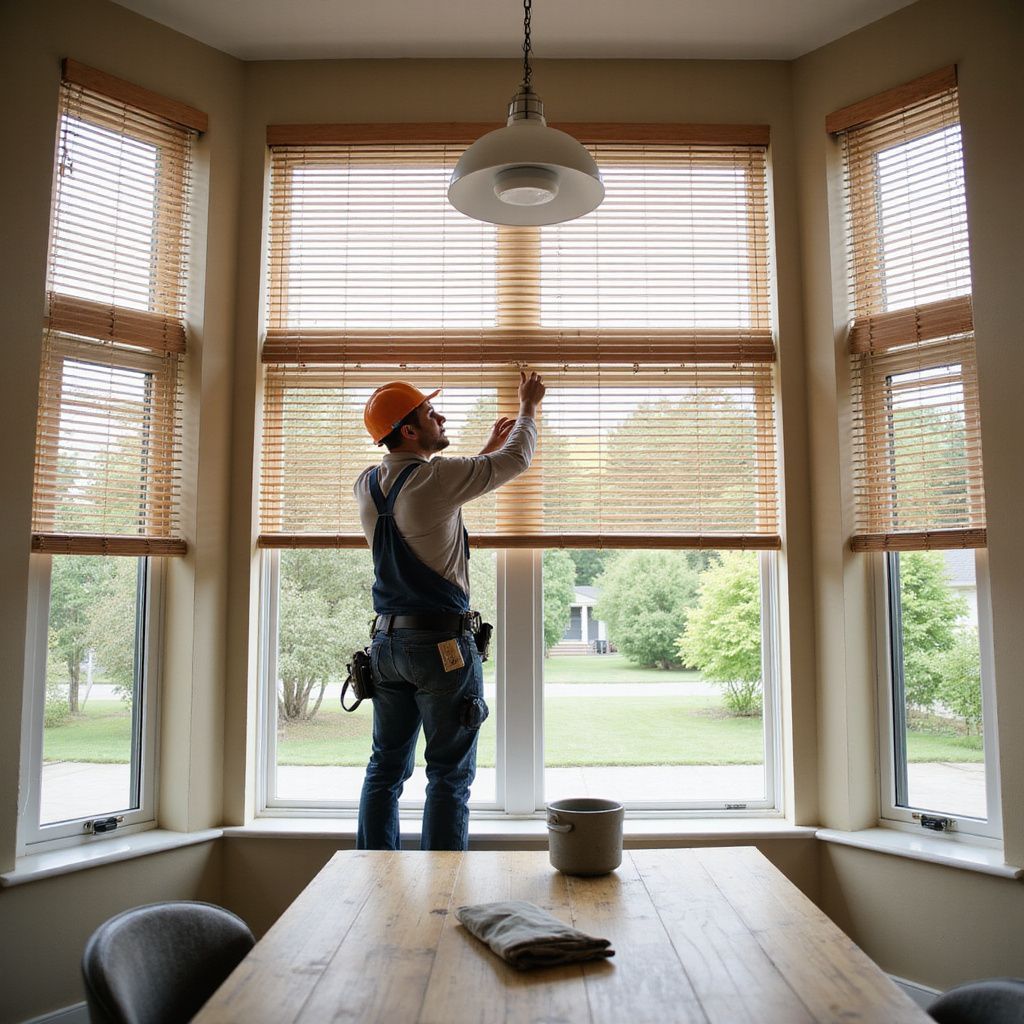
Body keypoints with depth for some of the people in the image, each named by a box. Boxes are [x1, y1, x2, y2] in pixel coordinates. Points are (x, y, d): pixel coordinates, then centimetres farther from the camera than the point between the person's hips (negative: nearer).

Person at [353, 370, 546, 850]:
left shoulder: (367, 485, 6)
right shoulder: (435, 477, -16)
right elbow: (515, 462, -4)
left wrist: (487, 448, 29)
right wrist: (528, 408, 15)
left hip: (387, 642, 7)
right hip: (443, 645, -7)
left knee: (386, 767, 15)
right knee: (450, 774, 3)